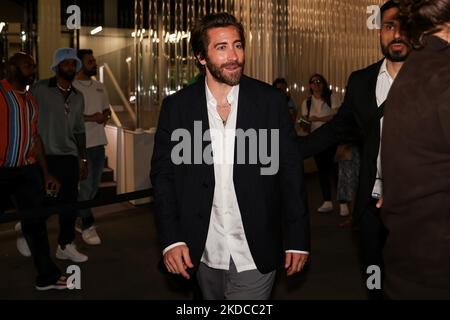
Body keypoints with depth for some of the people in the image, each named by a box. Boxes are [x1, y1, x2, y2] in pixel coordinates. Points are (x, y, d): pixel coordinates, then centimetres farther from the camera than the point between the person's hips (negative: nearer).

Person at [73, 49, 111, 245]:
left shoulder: (99, 87, 14)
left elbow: (106, 109, 21)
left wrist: (105, 116, -2)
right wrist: (91, 118, -21)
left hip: (98, 142, 8)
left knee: (94, 185, 13)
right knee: (85, 185, -5)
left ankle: (78, 218, 28)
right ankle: (87, 226, 6)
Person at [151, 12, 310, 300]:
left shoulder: (271, 101, -5)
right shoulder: (176, 107, -2)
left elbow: (291, 172, -2)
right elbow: (163, 173, 1)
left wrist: (298, 238, -2)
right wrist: (171, 238, -7)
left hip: (255, 256, -1)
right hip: (203, 253, 2)